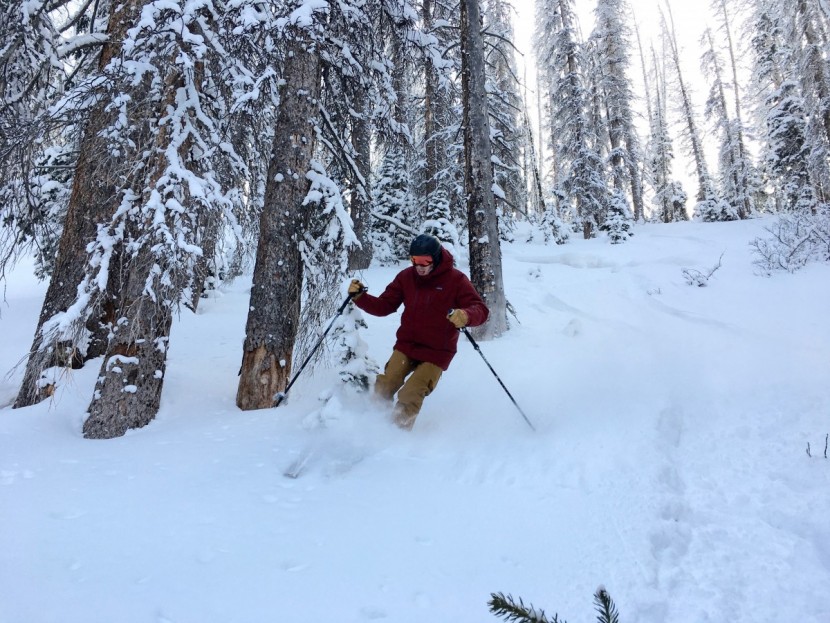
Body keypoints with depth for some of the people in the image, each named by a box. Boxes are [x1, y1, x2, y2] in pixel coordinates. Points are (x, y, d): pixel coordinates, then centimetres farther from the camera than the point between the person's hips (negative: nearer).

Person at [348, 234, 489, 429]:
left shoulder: (456, 279, -9)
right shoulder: (406, 277, 1)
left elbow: (480, 309, -14)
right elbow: (384, 306, 6)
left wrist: (466, 316, -38)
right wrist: (359, 296, -12)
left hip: (436, 353, -3)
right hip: (405, 345, 4)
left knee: (409, 397, -15)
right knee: (383, 389, -9)